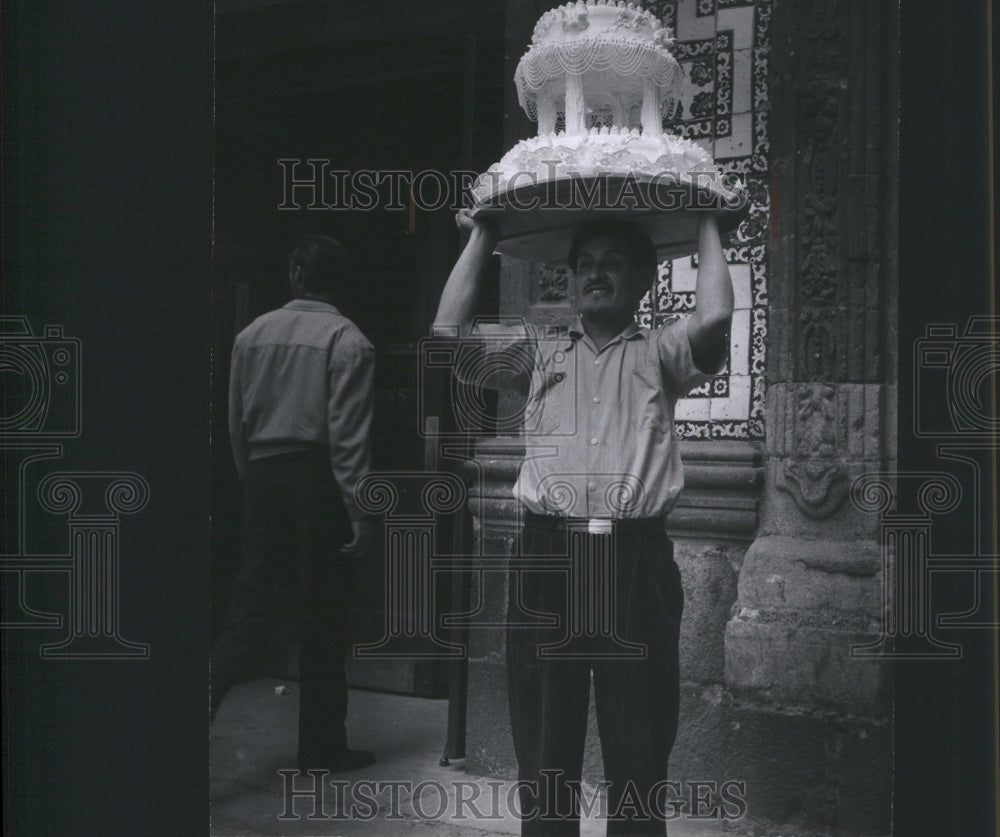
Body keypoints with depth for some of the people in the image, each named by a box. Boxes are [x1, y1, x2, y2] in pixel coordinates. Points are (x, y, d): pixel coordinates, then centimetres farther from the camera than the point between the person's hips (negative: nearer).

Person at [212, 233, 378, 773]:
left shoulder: (251, 335, 7)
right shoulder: (347, 341, -8)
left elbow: (236, 424, 10)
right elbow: (347, 437, -13)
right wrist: (360, 512, -10)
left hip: (263, 478, 4)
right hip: (318, 483, -4)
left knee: (252, 608, 12)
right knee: (322, 618, 6)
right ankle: (322, 748, 17)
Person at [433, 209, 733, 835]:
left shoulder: (660, 355, 12)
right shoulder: (537, 350, 16)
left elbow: (714, 319, -8)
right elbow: (449, 331, 4)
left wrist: (708, 231, 7)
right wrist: (481, 238, 13)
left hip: (637, 562, -1)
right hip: (546, 557, 2)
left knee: (639, 753, 6)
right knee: (544, 742, 11)